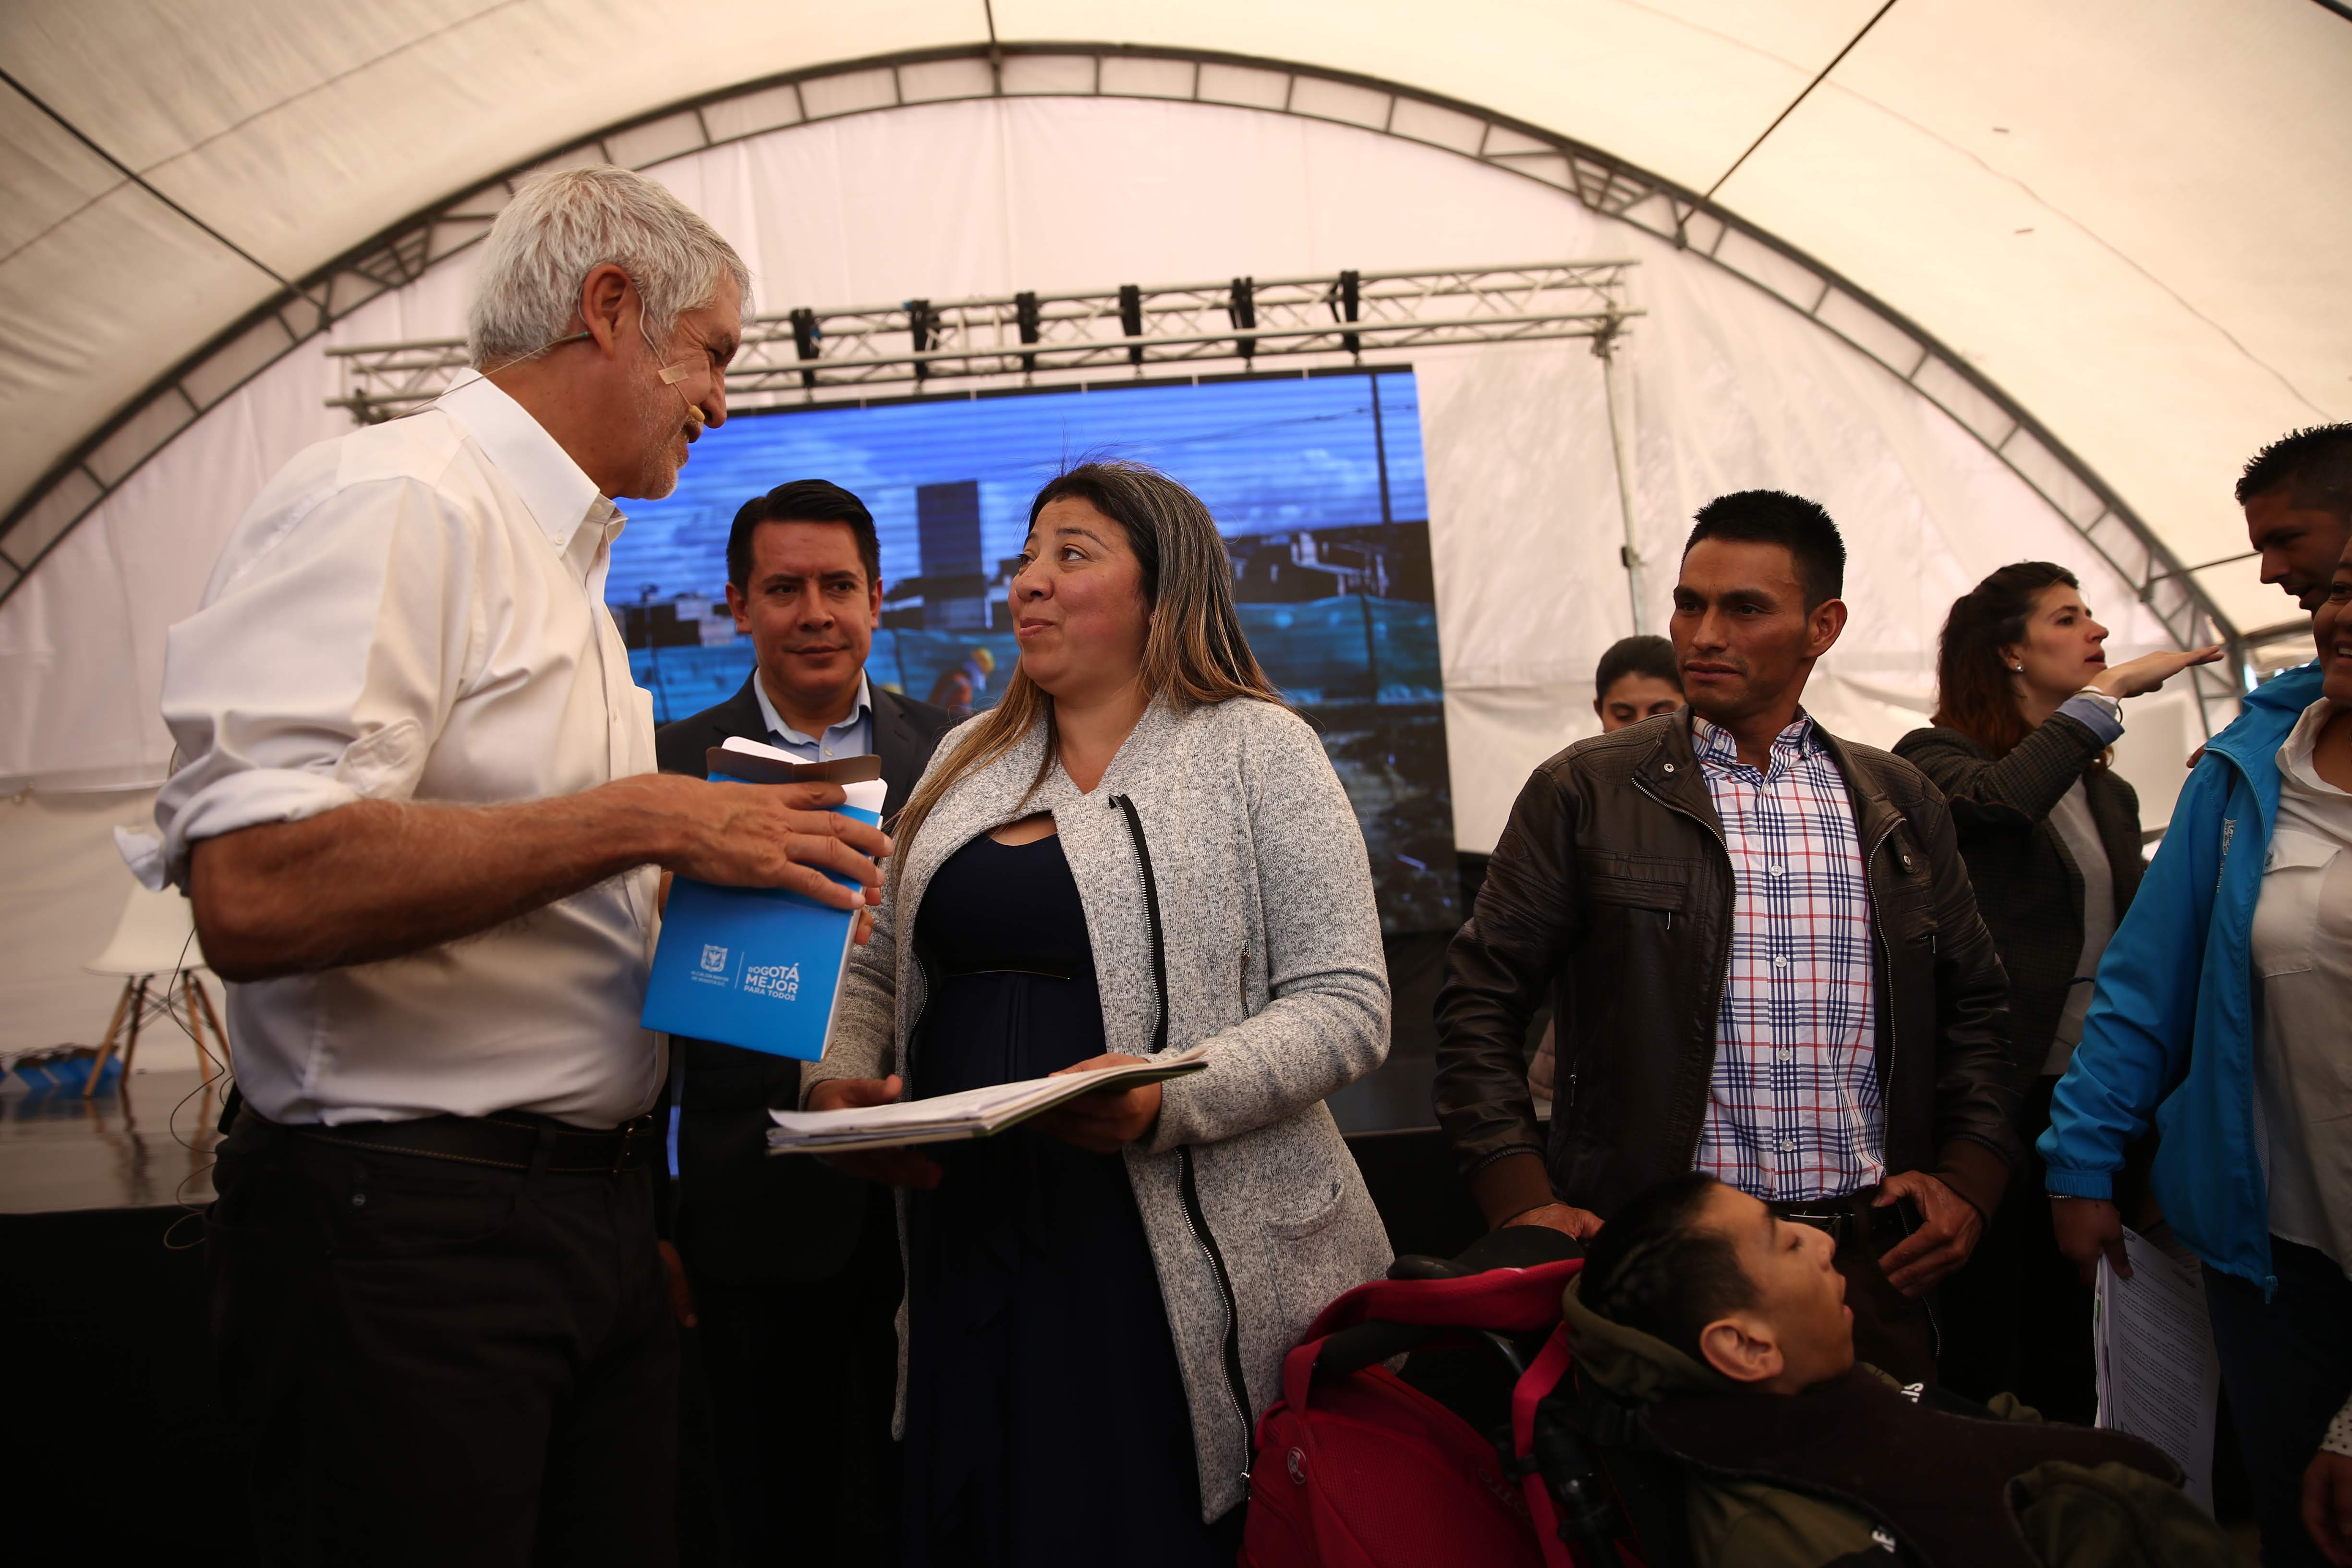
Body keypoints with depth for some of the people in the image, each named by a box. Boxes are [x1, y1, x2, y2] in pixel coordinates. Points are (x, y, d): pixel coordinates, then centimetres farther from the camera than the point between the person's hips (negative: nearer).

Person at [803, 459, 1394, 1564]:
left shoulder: (1257, 748, -2)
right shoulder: (968, 760, 14)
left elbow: (1347, 1003, -9)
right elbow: (876, 970, 21)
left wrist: (1170, 1100, -22)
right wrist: (841, 1079, 1)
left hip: (1177, 1261, -4)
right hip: (968, 1244, 5)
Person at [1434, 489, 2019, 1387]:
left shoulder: (1899, 802, 10)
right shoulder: (1584, 792, -1)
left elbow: (1973, 1005, 17)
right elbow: (1482, 999, -3)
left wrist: (1969, 1177, 5)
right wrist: (1521, 1199, -11)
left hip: (1873, 1260, 3)